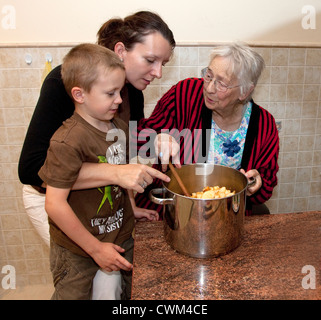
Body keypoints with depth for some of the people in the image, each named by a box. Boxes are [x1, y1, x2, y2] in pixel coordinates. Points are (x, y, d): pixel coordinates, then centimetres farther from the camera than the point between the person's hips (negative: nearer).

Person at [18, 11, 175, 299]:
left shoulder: (134, 94, -8)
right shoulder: (64, 81, -27)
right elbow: (31, 169, -35)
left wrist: (129, 205, -1)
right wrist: (114, 173, -43)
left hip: (97, 195, 6)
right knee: (106, 277, -11)